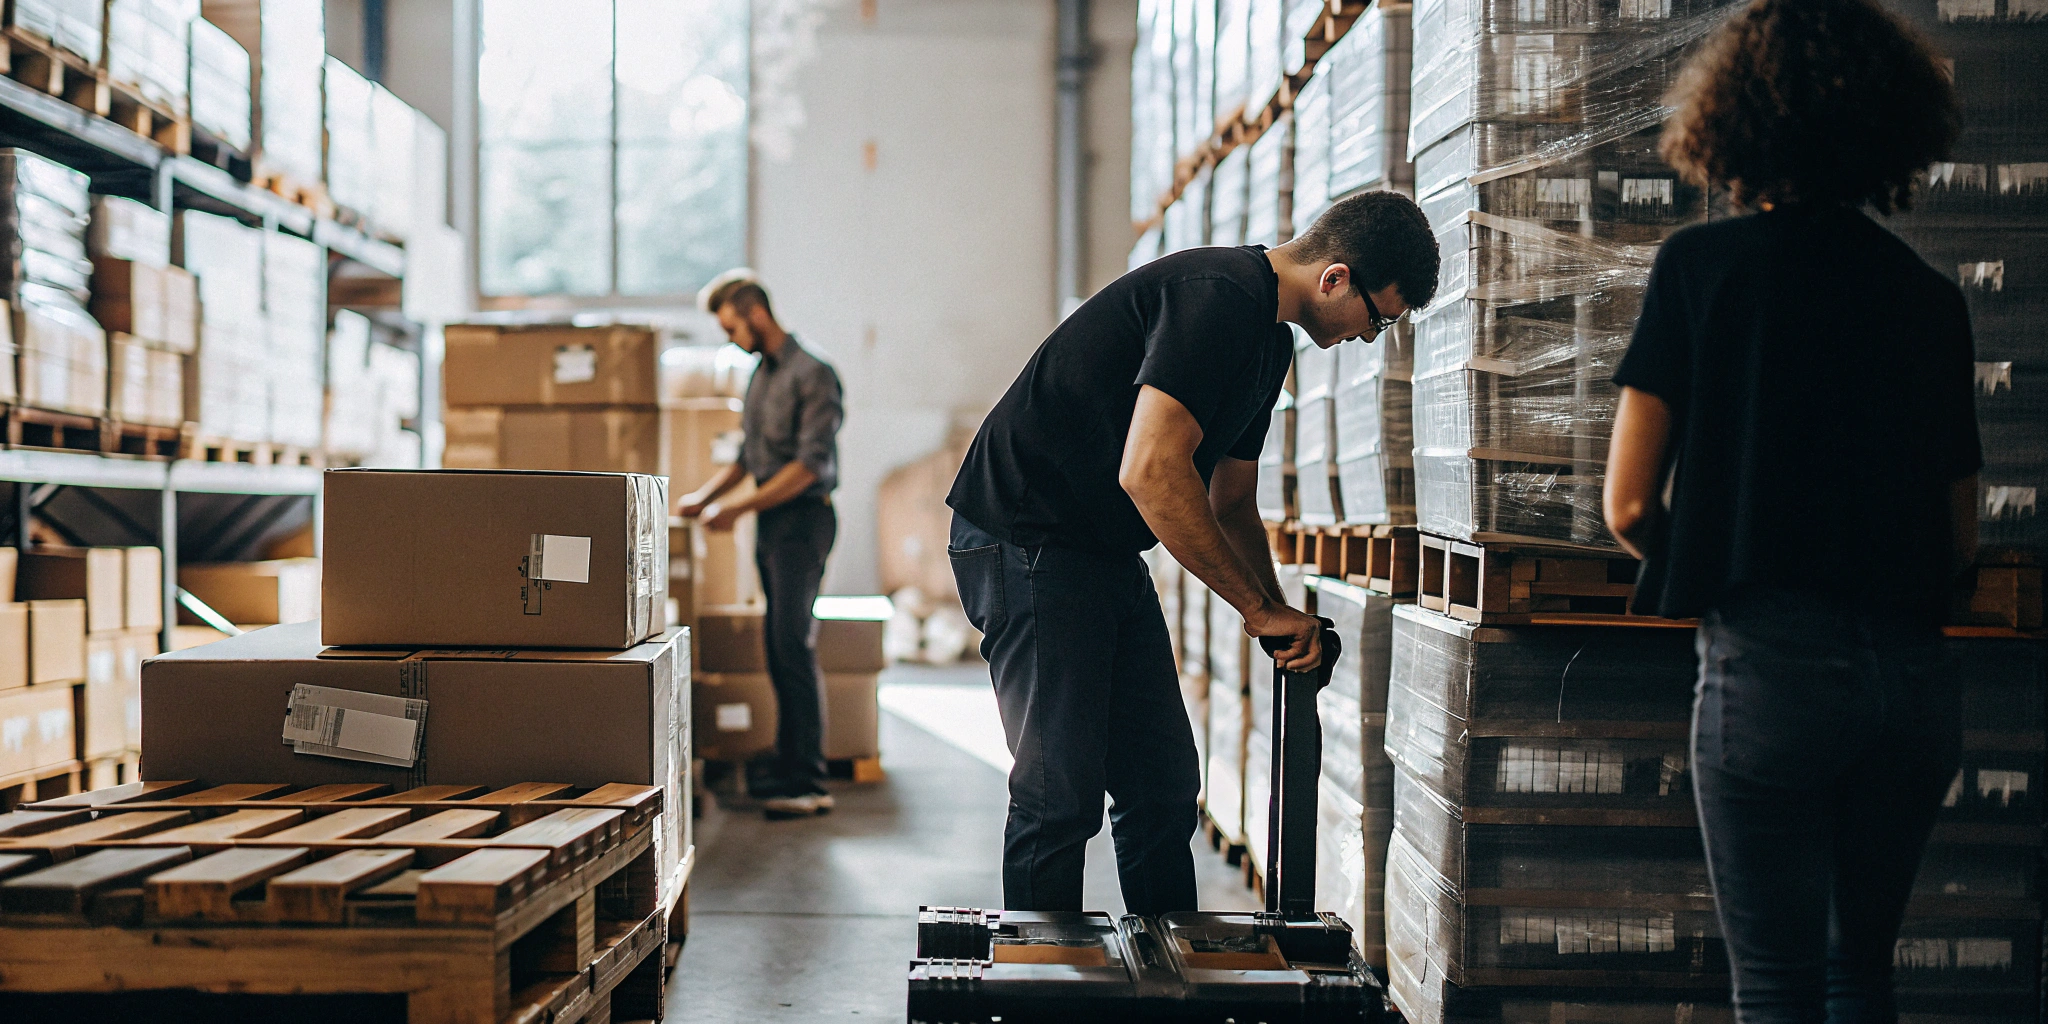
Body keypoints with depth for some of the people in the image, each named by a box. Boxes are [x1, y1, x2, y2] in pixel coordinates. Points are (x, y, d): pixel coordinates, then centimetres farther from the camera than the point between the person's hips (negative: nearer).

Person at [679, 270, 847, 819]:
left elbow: (810, 464, -18)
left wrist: (739, 508, -18)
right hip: (770, 522, 9)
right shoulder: (759, 376, 17)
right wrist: (704, 496, 11)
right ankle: (788, 768, 14)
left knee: (794, 642, -14)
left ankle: (808, 783, -14)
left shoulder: (812, 373, -10)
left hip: (802, 518, -9)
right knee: (778, 647, 8)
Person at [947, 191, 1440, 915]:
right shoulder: (1218, 295, -21)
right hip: (1026, 543, -10)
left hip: (1108, 554, 10)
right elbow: (1149, 471, -30)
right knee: (1062, 795, -10)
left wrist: (1284, 627, 8)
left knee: (1165, 786, 10)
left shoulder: (1270, 338, 13)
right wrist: (1260, 608, -22)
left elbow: (1230, 504, 21)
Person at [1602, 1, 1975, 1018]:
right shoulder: (1931, 295, 10)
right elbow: (1961, 538, 14)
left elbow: (1628, 505, -2)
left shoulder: (1702, 262, -1)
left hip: (1771, 665, -4)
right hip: (1915, 670, 5)